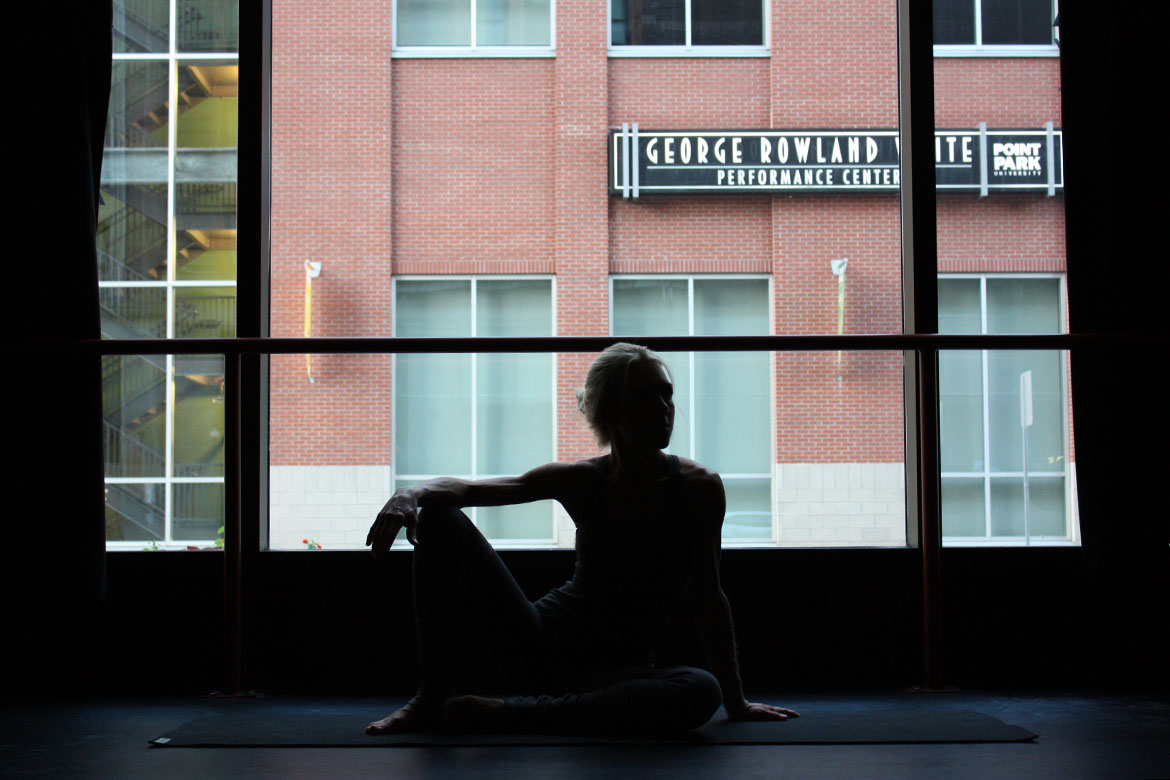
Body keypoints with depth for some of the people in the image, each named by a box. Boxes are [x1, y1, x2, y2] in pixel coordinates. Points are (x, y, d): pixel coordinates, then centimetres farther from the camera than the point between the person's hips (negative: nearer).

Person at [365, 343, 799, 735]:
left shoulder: (698, 488, -8)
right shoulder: (582, 481, -3)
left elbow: (707, 600, -4)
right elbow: (469, 489, -9)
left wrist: (736, 702, -2)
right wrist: (410, 494, -31)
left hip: (615, 670, -1)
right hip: (542, 638, 2)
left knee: (702, 691, -37)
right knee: (439, 518, -11)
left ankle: (503, 715, -28)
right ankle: (432, 700, -7)